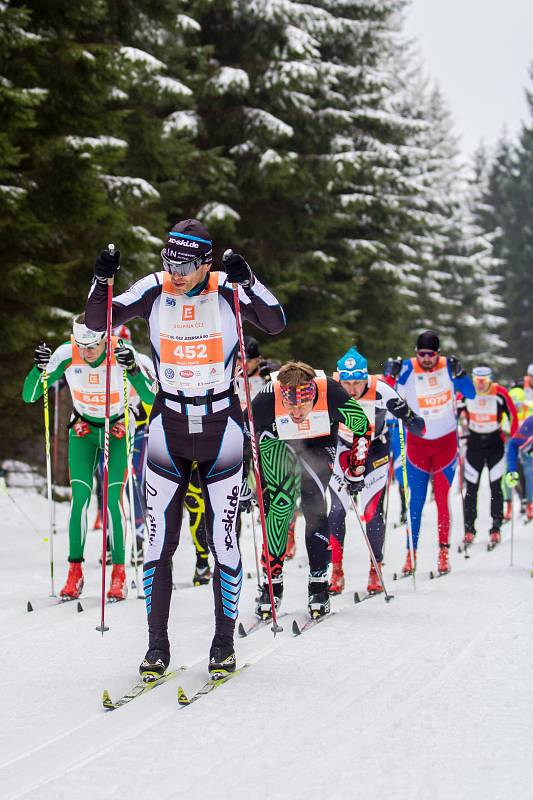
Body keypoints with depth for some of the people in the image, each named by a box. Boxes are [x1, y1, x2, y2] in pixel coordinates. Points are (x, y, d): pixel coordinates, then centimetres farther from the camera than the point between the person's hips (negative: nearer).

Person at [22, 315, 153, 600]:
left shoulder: (122, 354, -25)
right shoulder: (66, 355, -20)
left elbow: (151, 398, -31)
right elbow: (29, 396, -18)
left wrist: (132, 369, -47)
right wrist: (39, 369, -36)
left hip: (118, 430, -2)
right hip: (83, 430, 2)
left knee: (111, 501, -14)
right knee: (80, 498, -12)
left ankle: (119, 575, -5)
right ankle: (75, 573, -4)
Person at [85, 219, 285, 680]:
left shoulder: (227, 291, -8)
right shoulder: (154, 290, -4)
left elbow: (276, 324, -18)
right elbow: (98, 321, -6)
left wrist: (248, 281, -30)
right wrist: (102, 282, -23)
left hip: (221, 427, -1)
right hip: (169, 426, 1)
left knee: (223, 539, 1)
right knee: (160, 541, 0)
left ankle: (225, 641, 14)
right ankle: (157, 645, 8)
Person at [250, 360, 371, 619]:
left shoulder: (332, 395, -36)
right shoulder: (266, 400, -36)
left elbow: (362, 426, -14)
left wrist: (355, 471, -6)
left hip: (319, 442, 0)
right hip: (277, 442, 0)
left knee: (314, 506, -13)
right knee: (280, 504, -14)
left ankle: (319, 584, -4)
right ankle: (272, 582, -6)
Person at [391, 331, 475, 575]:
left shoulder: (448, 366, -8)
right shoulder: (408, 369, -11)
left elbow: (470, 394, -6)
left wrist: (459, 373, -22)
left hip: (446, 442, 0)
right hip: (417, 442, 0)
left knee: (442, 499, -3)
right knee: (415, 500, -2)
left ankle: (444, 552, 5)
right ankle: (411, 553, 3)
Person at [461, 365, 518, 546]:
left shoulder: (500, 393, -15)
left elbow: (512, 415, -3)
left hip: (495, 444, -1)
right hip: (474, 443, 1)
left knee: (496, 487, -4)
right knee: (471, 488, 1)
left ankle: (496, 529, 1)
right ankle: (469, 529, 8)